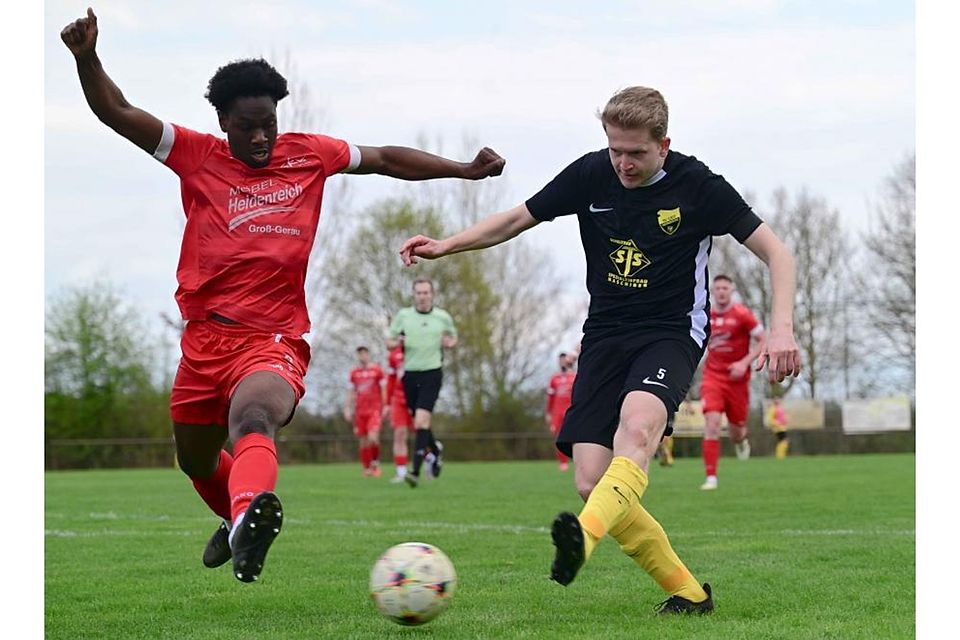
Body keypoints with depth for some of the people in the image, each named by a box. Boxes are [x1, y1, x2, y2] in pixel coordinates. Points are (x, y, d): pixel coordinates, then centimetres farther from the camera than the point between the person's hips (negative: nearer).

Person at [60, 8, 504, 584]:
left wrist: (466, 170, 17)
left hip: (274, 341, -4)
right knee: (195, 461, 22)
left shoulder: (308, 154, 7)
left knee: (253, 418, -37)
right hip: (205, 337, 4)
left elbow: (386, 159, 20)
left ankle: (248, 519, -66)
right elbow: (118, 113, -2)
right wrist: (86, 57, -19)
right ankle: (236, 519, 55)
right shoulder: (198, 156, 4)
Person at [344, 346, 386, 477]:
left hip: (375, 409, -4)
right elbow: (351, 392, 17)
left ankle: (376, 461, 2)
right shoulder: (354, 372, 11)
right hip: (360, 410, 4)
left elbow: (384, 389, 2)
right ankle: (367, 468, 12)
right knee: (363, 441, 2)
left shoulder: (377, 370, 1)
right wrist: (348, 409, 11)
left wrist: (385, 406, -5)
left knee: (372, 437, -20)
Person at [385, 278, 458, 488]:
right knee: (418, 422, 12)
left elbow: (453, 337, 19)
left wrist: (449, 342, -4)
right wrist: (397, 342, -14)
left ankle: (416, 471, -21)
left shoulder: (443, 317, 3)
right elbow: (389, 342, 9)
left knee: (421, 421, -17)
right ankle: (434, 449, 44)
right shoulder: (403, 315, 3)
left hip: (432, 373, -3)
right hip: (410, 374, 3)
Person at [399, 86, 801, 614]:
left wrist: (781, 328, -18)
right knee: (591, 484, -11)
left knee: (637, 425, -37)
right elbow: (517, 219, 13)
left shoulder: (697, 186, -7)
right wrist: (446, 245, -1)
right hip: (605, 334, 4)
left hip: (672, 333, -4)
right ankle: (688, 594, 3)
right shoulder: (592, 174, 0)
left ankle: (582, 538, -60)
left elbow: (776, 253, -4)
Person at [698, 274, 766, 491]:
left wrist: (745, 363, -17)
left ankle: (741, 441, 49)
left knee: (736, 430, 7)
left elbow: (763, 341, -7)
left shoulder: (741, 315, -9)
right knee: (712, 422, -18)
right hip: (712, 376, 2)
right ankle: (711, 477, -17)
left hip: (737, 378, -2)